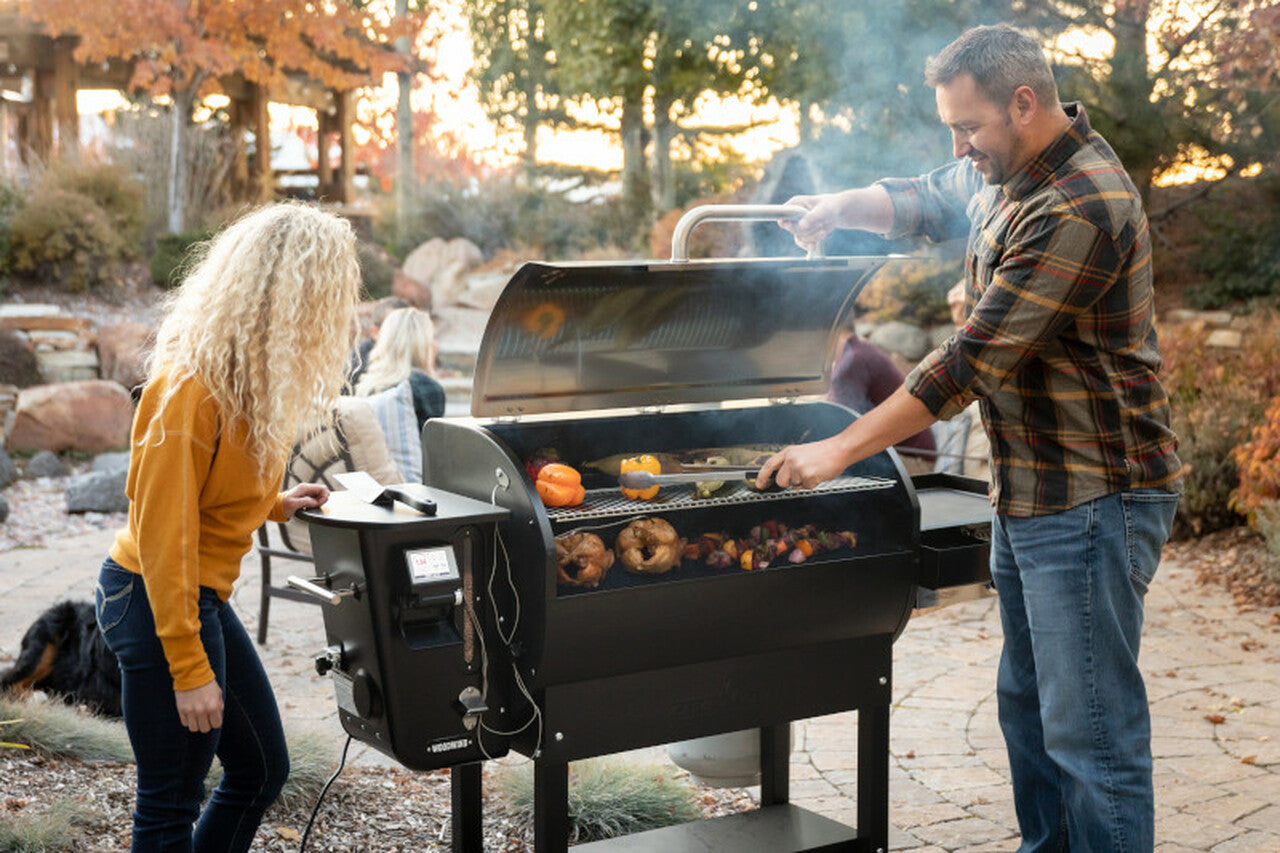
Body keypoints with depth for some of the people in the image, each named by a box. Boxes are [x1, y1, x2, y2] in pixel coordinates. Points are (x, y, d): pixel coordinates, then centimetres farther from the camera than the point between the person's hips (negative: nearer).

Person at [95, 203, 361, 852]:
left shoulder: (248, 372, 5)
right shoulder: (193, 387, -24)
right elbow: (164, 530, -24)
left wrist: (274, 505, 5)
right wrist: (189, 669, -23)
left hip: (203, 597, 10)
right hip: (156, 601, -10)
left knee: (262, 770, 17)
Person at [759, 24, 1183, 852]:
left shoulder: (1079, 208, -23)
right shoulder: (1008, 173, 9)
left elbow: (972, 361, -24)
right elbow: (931, 199, 29)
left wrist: (841, 450, -19)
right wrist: (844, 206, 6)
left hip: (1092, 499, -10)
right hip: (1029, 495, 10)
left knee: (1089, 730, -5)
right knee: (1028, 705, 19)